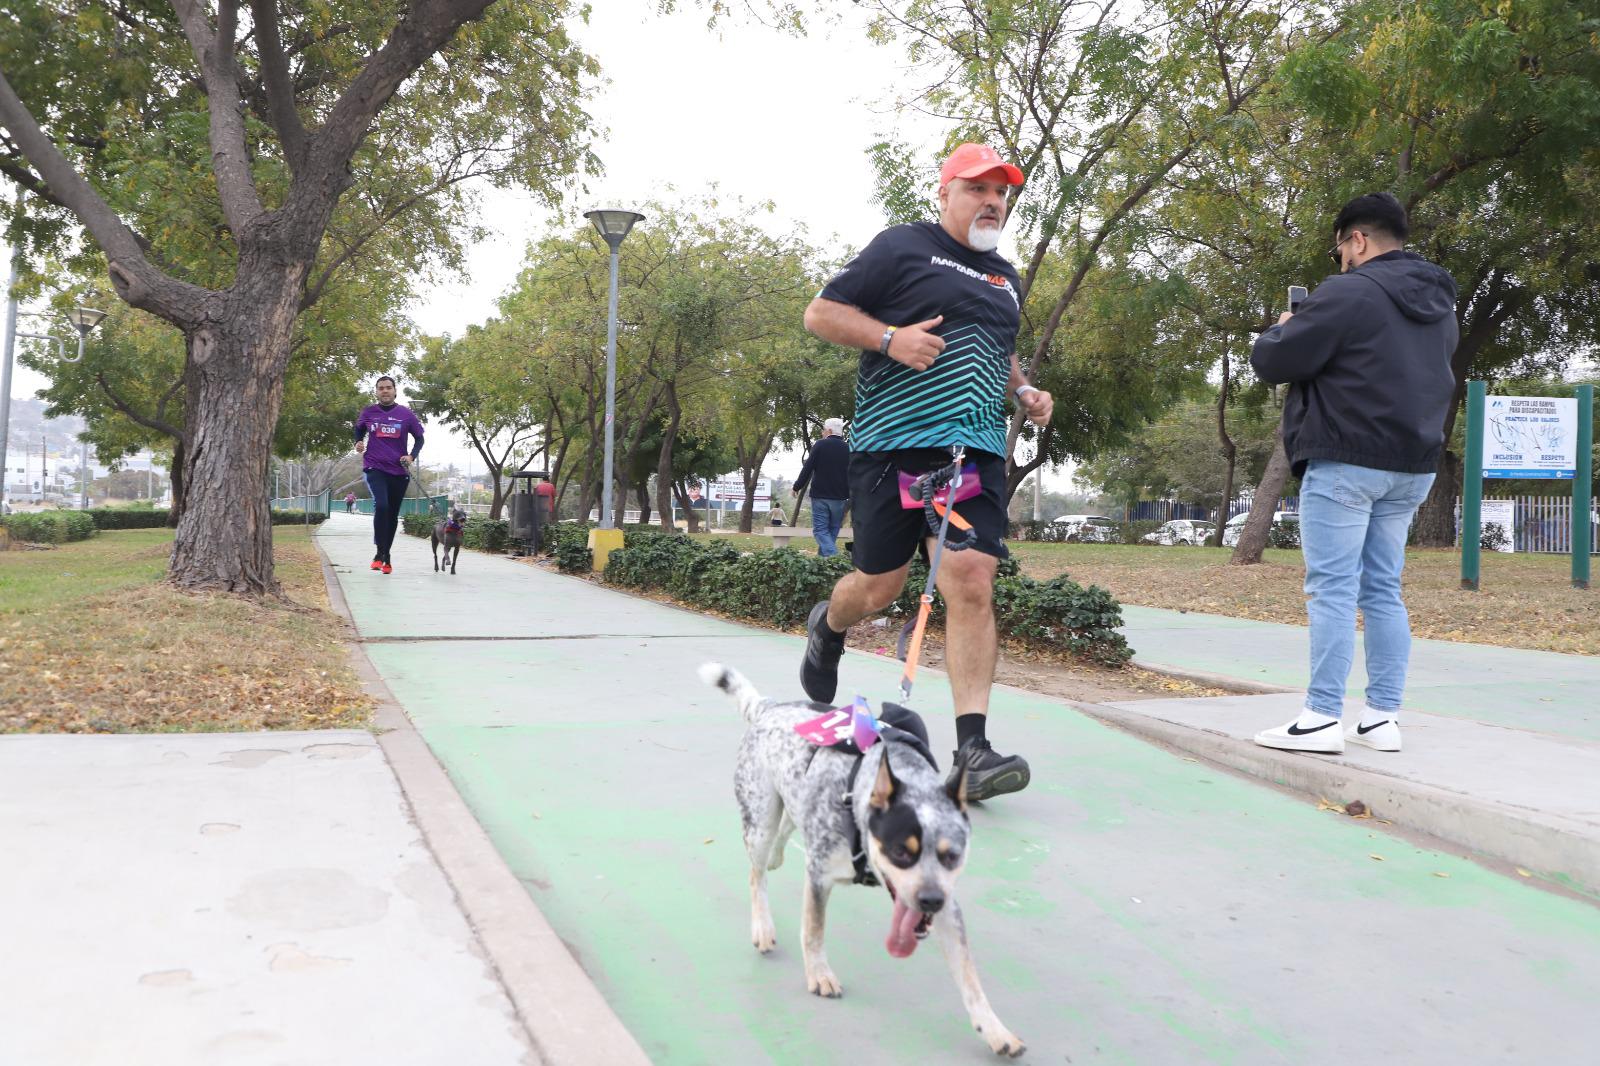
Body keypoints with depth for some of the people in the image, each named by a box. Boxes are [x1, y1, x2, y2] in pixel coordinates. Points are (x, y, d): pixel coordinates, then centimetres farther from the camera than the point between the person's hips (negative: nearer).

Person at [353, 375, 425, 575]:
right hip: (374, 468, -1)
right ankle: (381, 553, -15)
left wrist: (412, 456, -8)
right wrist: (359, 443, 3)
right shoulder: (368, 412, 4)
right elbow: (359, 429, 23)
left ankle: (386, 555, 23)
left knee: (392, 514, 8)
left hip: (399, 471, 1)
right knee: (381, 505, -23)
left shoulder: (405, 414, 1)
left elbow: (419, 438, 8)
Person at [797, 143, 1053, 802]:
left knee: (971, 583, -10)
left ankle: (971, 748, -10)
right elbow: (821, 313, 1)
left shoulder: (1004, 277, 24)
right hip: (893, 445, -4)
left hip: (976, 451, 4)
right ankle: (828, 628, 41)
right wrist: (891, 337, -14)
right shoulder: (903, 247, 4)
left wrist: (1024, 392, 17)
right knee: (879, 585, 4)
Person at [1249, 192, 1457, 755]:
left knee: (1333, 589, -6)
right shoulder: (1439, 304, 16)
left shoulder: (1348, 293, -12)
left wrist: (1283, 329, 11)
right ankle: (1383, 717, 13)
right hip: (1411, 465, 8)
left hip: (1346, 462, -8)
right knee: (1383, 591, 11)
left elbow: (1271, 362, -12)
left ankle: (1322, 718, -6)